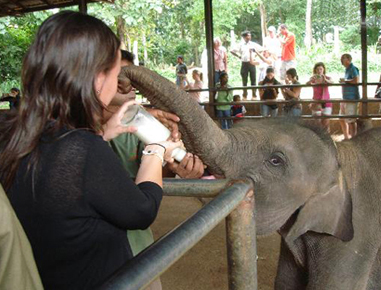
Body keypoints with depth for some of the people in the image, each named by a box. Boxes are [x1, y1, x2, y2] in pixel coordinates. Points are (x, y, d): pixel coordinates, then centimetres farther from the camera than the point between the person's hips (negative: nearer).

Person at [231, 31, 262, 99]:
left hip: (252, 63, 0)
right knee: (244, 80, 6)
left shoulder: (253, 44, 3)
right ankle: (245, 95, 14)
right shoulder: (240, 45, 2)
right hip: (244, 64, 0)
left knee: (253, 79, 2)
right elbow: (232, 51, 5)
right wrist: (238, 56, 2)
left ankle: (254, 95, 9)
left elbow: (262, 49, 8)